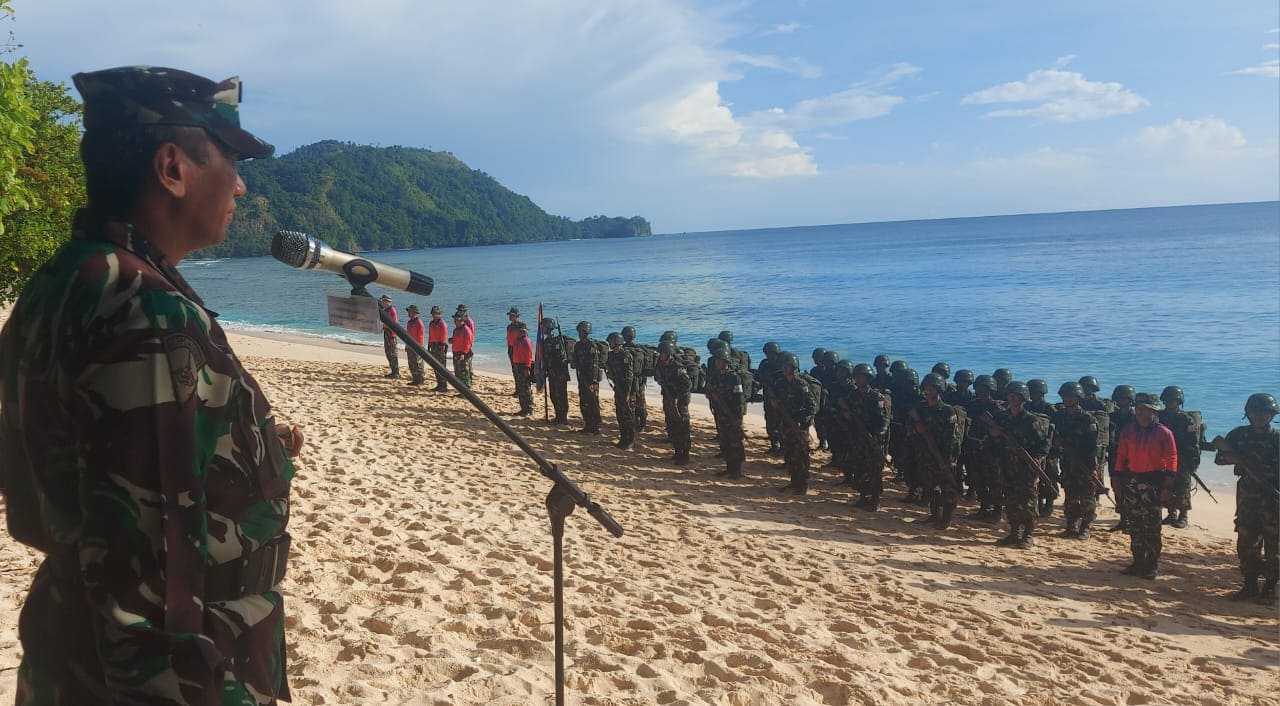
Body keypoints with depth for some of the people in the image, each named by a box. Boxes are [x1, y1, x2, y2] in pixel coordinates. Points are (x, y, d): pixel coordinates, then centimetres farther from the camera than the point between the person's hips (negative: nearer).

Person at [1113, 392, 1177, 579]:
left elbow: (1171, 460, -8)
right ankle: (1137, 562, 18)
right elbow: (1121, 456, 10)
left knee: (1151, 527, 0)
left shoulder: (1163, 433, -6)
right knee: (1135, 525, 9)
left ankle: (1151, 565, 8)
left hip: (1153, 483, -4)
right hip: (1131, 481, 5)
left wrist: (1168, 486, -12)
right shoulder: (1128, 431, 7)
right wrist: (1118, 479, 7)